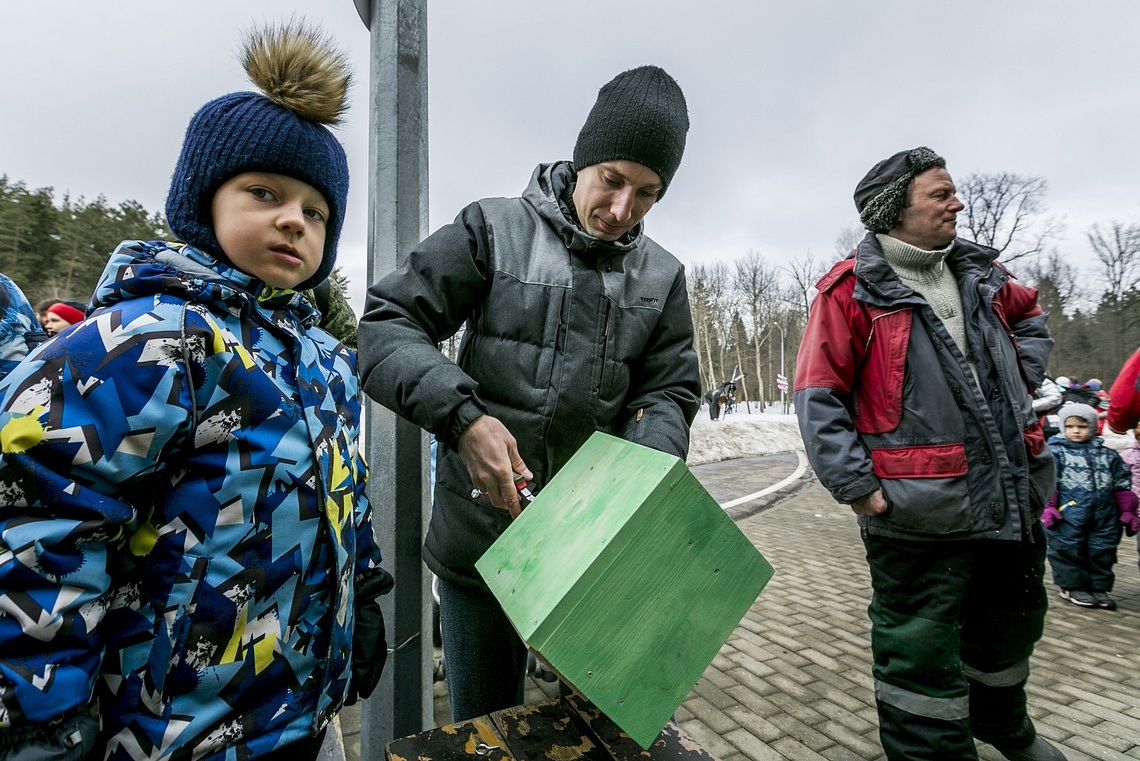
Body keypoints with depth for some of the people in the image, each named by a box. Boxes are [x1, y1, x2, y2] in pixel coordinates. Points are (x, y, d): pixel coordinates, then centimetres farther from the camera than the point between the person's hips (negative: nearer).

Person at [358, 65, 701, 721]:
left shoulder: (661, 278, 4)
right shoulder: (495, 231, -7)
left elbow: (669, 395, 4)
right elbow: (384, 326, -10)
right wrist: (462, 415, -25)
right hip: (481, 539, -2)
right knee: (483, 727, 18)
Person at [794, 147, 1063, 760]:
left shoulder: (978, 274, 11)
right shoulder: (853, 289, -11)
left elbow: (1029, 317, 32)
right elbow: (817, 398, -15)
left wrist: (1020, 380, 15)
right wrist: (856, 485, -19)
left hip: (1014, 495, 8)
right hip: (921, 508, -8)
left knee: (1013, 621, 26)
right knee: (920, 648, 3)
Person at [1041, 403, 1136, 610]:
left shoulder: (1107, 455, 13)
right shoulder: (1055, 452, -2)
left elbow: (1122, 485, 17)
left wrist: (1128, 511, 13)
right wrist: (1048, 507, -15)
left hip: (1104, 518, 4)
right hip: (1068, 517, -4)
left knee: (1103, 551, 9)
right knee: (1069, 550, -1)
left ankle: (1099, 588, 23)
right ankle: (1072, 586, 14)